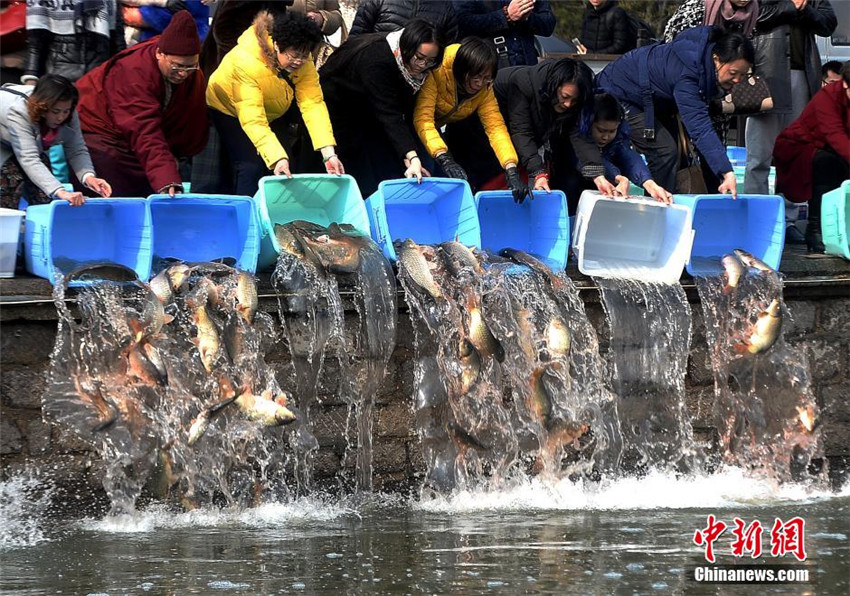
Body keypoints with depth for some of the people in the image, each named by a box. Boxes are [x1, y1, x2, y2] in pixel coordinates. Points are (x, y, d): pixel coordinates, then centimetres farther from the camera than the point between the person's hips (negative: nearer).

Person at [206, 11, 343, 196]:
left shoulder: (303, 61, -23)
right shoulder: (246, 62, -40)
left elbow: (313, 105, -28)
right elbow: (253, 121, -43)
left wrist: (329, 153, -40)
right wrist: (277, 159, -54)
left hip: (272, 113, 5)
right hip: (229, 109, -5)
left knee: (286, 171, -4)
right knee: (251, 167, -21)